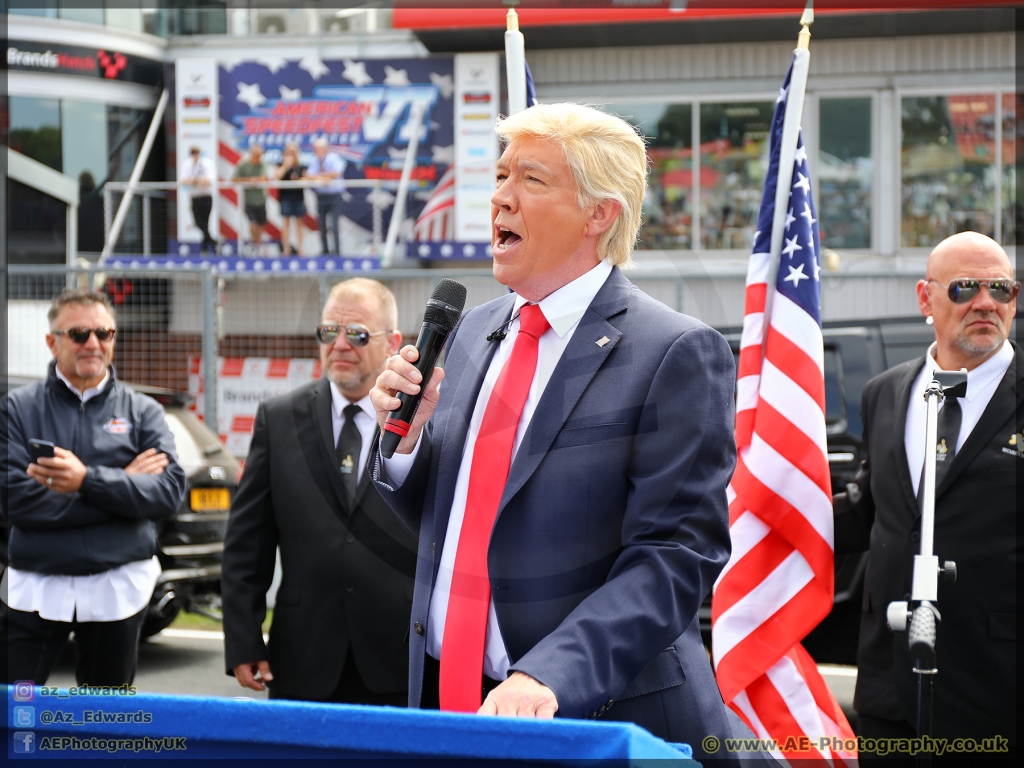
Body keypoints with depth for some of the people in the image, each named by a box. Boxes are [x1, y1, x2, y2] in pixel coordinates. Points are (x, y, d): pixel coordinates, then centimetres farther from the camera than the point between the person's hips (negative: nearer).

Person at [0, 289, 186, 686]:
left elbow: (170, 490, -7)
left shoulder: (142, 412, 7)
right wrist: (122, 483, -10)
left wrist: (88, 480, -22)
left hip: (118, 590, 1)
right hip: (35, 590, -1)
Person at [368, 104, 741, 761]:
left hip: (596, 718, -6)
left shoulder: (675, 354, -11)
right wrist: (408, 437, -4)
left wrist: (545, 679, -28)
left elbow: (674, 556, -17)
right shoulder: (476, 331, 9)